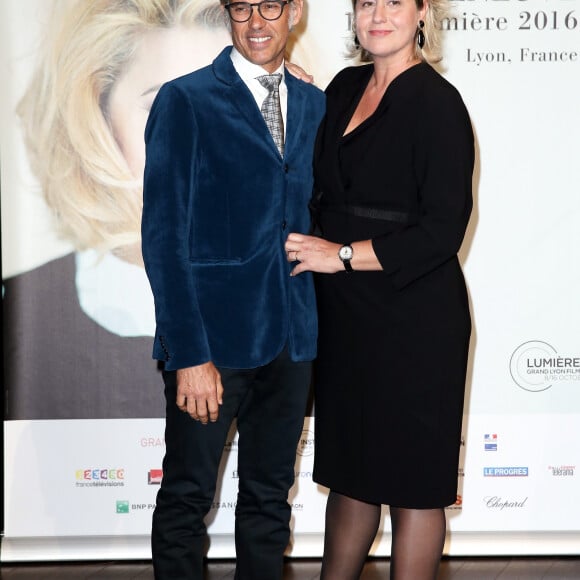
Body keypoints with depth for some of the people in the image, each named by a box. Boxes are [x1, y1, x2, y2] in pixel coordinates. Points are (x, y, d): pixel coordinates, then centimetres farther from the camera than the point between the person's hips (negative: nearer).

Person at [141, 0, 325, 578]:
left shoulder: (313, 105, 11)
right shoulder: (185, 100, -5)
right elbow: (163, 235, -10)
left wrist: (321, 323, 3)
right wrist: (189, 355, -16)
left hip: (291, 337, 5)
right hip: (213, 339, -4)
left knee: (270, 498, 14)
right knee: (187, 497, 7)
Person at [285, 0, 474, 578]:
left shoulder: (436, 102, -12)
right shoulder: (345, 87, 10)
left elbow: (443, 230, -17)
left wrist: (343, 255, -15)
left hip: (413, 319, -7)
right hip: (345, 314, 7)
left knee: (410, 480, 6)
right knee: (349, 464, 17)